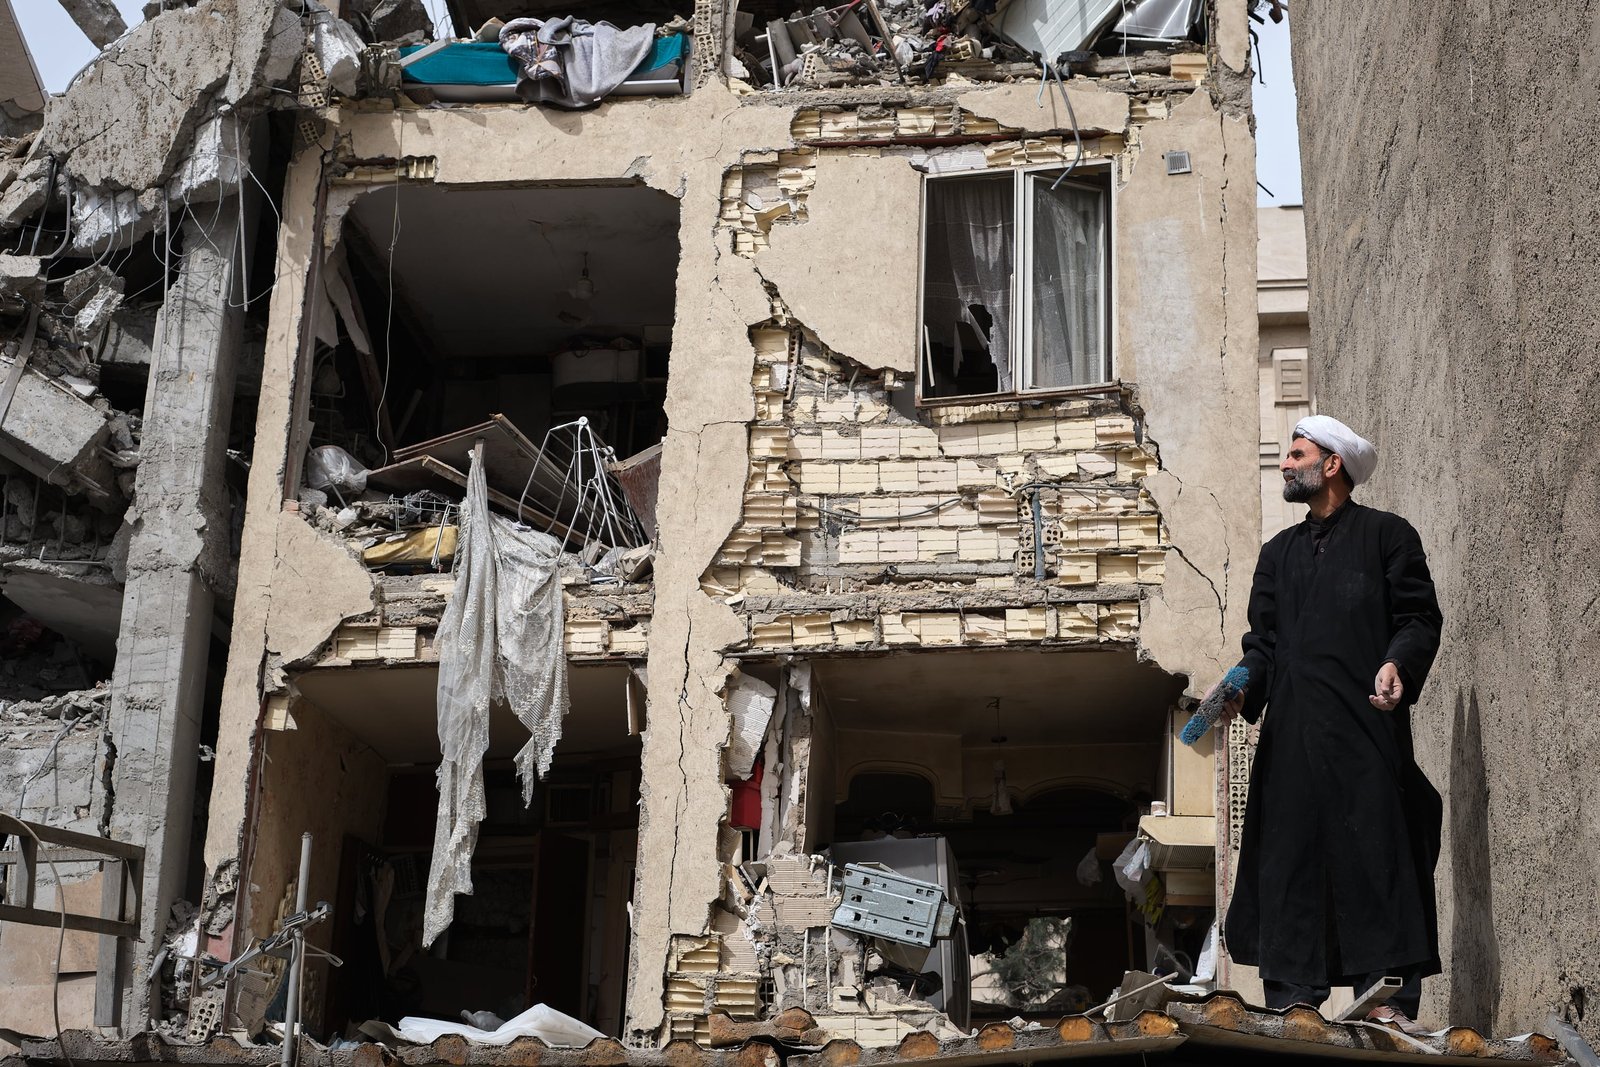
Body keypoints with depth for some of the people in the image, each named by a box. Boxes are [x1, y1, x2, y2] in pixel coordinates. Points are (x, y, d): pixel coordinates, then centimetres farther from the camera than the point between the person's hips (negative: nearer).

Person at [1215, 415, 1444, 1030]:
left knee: (1373, 851, -7)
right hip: (1292, 733, 5)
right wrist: (1241, 689, 0)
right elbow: (1263, 640, 18)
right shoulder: (1279, 553, 22)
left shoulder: (1386, 535, 7)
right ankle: (1293, 1000, 5)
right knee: (1291, 862, 2)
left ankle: (1390, 997, -5)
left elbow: (1419, 617, 0)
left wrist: (1398, 663, -19)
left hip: (1366, 726, -5)